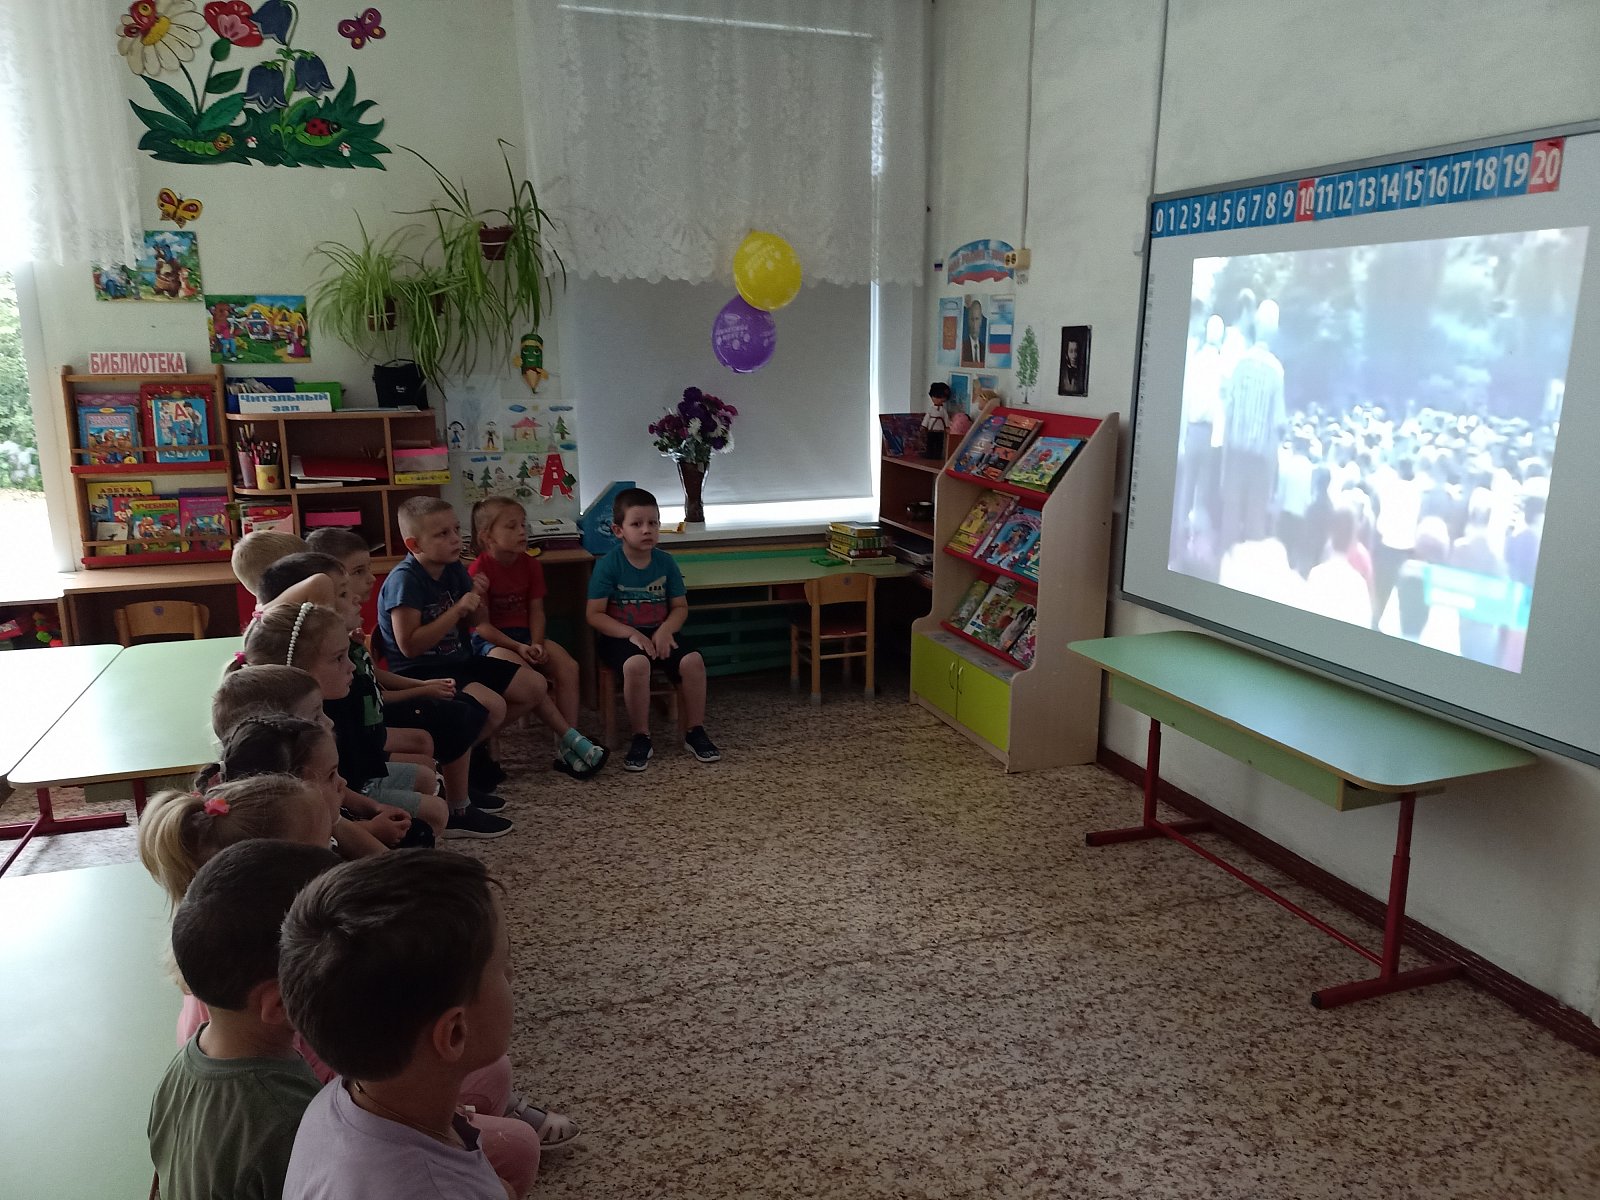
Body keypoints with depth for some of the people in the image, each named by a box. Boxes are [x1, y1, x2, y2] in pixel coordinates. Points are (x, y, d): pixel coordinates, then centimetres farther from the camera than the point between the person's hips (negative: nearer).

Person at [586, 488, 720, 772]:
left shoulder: (665, 562, 2)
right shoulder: (608, 565, -10)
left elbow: (680, 607, 7)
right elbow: (594, 614, -10)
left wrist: (665, 630, -14)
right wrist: (631, 634, -21)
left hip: (658, 632, 4)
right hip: (619, 635, -4)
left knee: (693, 660, -23)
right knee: (636, 664, -36)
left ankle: (696, 733, -5)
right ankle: (641, 738, -18)